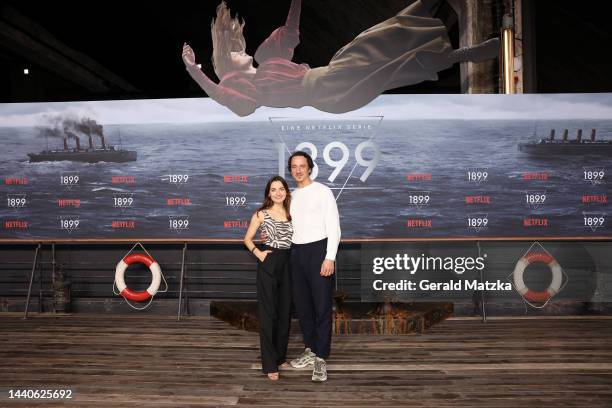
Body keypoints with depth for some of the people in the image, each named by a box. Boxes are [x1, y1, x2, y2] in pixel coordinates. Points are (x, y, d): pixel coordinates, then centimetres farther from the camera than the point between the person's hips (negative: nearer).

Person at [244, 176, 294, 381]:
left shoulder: (290, 213, 10)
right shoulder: (261, 214, -1)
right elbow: (247, 239, 5)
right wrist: (258, 253, -9)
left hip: (287, 264, 5)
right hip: (268, 265, -4)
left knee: (285, 312, 11)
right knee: (268, 313, -1)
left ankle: (281, 356, 27)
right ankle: (269, 364, 6)